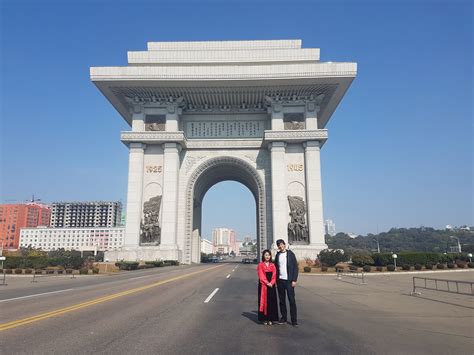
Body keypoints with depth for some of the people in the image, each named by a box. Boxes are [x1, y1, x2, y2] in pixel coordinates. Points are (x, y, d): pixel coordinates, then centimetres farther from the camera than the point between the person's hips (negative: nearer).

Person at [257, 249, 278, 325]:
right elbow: (261, 276, -8)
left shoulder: (272, 265, 10)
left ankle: (270, 319, 9)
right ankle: (264, 319, 6)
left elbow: (274, 275, 2)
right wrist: (267, 283, -17)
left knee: (271, 301, 2)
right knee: (264, 301, -1)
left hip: (271, 285, 3)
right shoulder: (260, 265, 0)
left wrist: (271, 283, -14)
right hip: (263, 286, -3)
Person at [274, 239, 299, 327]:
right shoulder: (277, 255, 10)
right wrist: (276, 280, 4)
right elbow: (276, 267, 12)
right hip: (280, 280, 4)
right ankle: (283, 317, 18)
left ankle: (294, 320, 2)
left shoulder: (290, 254, -2)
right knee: (282, 300, 8)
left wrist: (294, 280, -11)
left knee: (292, 300, -3)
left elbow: (295, 267, -5)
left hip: (289, 280, -4)